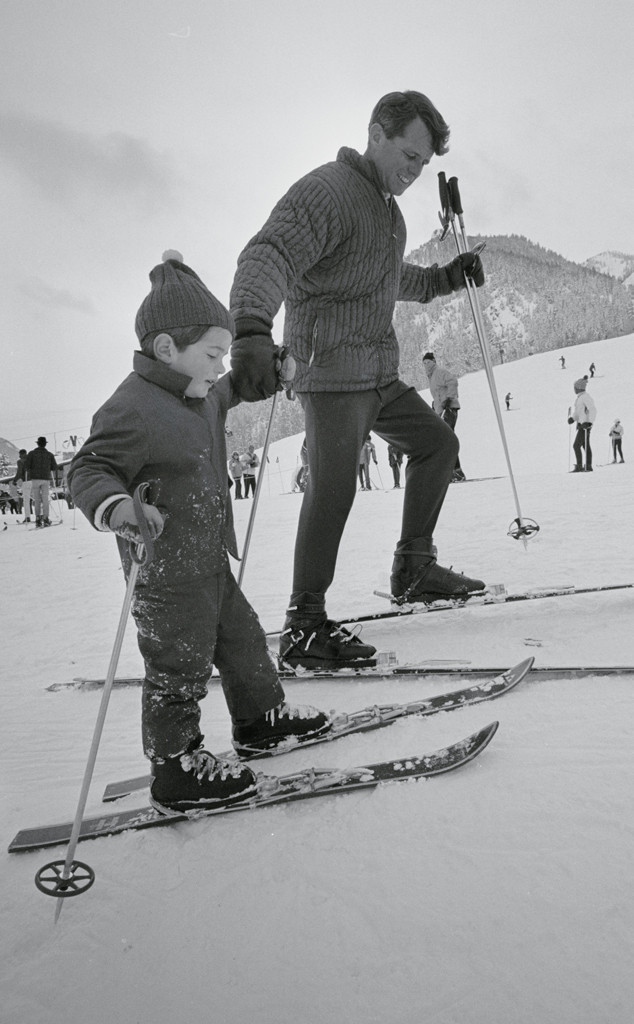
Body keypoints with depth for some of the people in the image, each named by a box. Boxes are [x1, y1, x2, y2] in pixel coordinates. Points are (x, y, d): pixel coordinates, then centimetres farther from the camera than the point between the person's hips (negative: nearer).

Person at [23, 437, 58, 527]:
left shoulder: (32, 453, 2)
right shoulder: (50, 454, 6)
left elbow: (26, 465, -6)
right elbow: (54, 467, 7)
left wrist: (28, 472, 13)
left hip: (35, 479, -1)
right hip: (46, 479, 1)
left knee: (37, 500, 4)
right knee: (45, 500, 4)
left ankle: (38, 519, -3)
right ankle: (45, 519, -2)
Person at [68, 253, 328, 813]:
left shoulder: (196, 394, 8)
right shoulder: (132, 408, -23)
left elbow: (221, 397, 33)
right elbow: (89, 468, -24)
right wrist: (115, 505, -42)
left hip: (210, 559, 10)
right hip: (165, 570, -10)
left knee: (243, 638, 22)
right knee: (179, 668, 3)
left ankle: (261, 716, 44)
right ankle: (176, 767, 21)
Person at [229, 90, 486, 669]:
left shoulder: (388, 209, 20)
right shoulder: (327, 191, -12)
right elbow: (267, 256, -29)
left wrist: (445, 279, 23)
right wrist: (252, 329, -47)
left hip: (380, 373, 10)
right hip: (332, 370, -10)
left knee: (437, 443, 15)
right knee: (334, 485, -15)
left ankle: (414, 568, 23)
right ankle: (304, 623, -8)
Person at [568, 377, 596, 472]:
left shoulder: (585, 397, -15)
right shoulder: (580, 397, 15)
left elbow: (593, 410, -21)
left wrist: (589, 422, -28)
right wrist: (572, 418, 3)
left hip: (585, 425, -10)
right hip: (581, 424, 10)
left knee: (576, 445, -12)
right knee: (586, 446, 11)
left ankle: (579, 466, -11)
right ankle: (588, 466, 15)